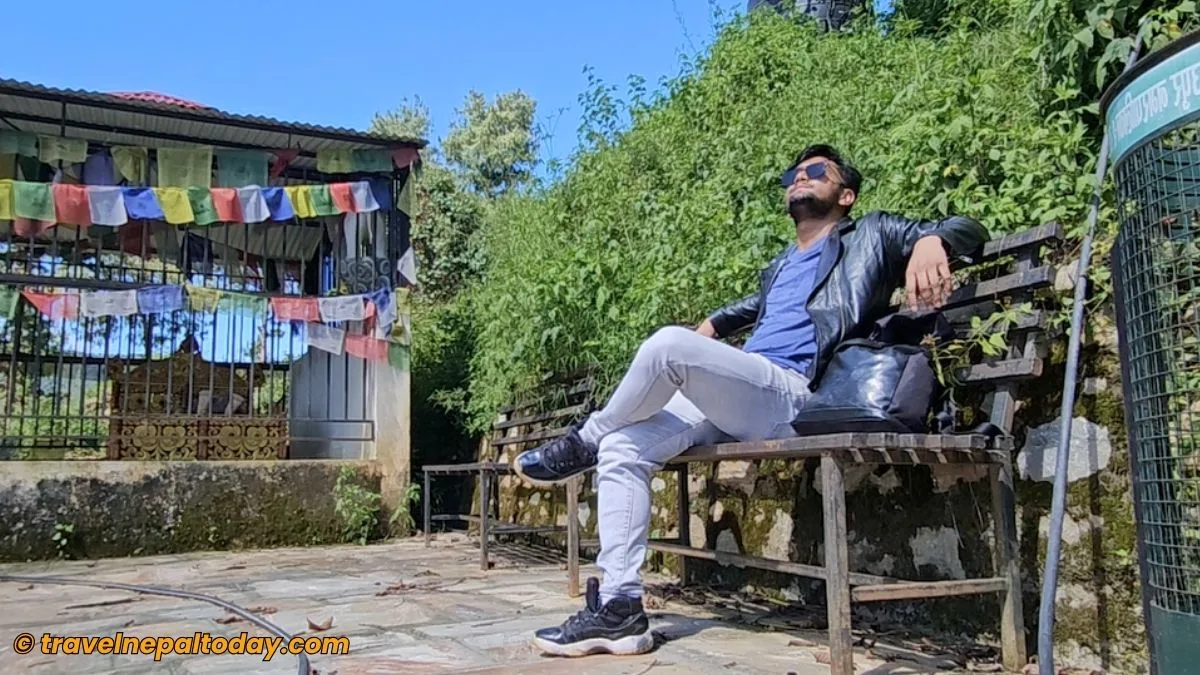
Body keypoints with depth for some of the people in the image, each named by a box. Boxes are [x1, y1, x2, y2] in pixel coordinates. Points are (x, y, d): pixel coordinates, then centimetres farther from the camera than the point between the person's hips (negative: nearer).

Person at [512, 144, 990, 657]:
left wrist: (930, 243, -17)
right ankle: (619, 607, -11)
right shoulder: (781, 266, 33)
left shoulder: (870, 236, 14)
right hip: (731, 401, 8)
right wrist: (712, 325, 35)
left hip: (792, 398, -8)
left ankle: (583, 442, -6)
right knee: (622, 449, -10)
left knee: (669, 344, -30)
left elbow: (965, 230, 6)